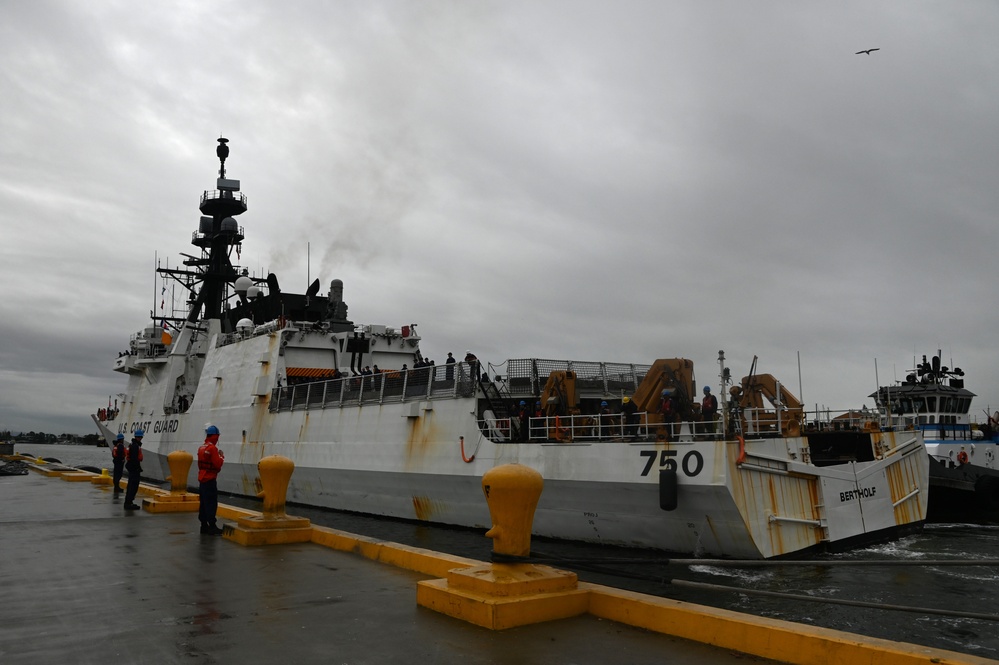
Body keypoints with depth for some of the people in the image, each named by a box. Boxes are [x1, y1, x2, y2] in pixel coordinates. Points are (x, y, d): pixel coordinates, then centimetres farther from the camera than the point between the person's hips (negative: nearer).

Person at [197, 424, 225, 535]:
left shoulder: (202, 448, 12)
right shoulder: (212, 448, -16)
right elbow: (218, 464, -19)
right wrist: (221, 456, -2)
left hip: (202, 479, 9)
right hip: (210, 480, -9)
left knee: (203, 503, 12)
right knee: (211, 503, -7)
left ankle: (204, 525, 18)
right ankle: (212, 526, -8)